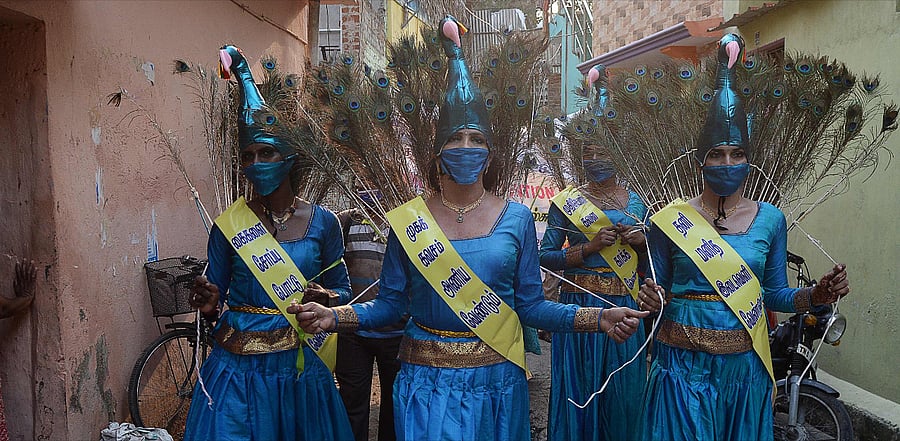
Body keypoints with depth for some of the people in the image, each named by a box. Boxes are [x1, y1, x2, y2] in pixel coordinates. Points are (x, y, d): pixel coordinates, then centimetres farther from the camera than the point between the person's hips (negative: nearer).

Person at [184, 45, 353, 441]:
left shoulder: (323, 222, -2)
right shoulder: (228, 225, -1)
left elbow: (342, 290, 6)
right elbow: (216, 296, 4)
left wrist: (326, 299, -15)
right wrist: (210, 303, -18)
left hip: (298, 368, 0)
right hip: (237, 371, 0)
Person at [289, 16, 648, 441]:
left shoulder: (517, 218, -1)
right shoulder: (407, 219, -2)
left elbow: (530, 305, 0)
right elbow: (389, 303, 0)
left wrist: (598, 318, -11)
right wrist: (334, 316, -16)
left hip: (498, 385, 1)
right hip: (426, 385, -1)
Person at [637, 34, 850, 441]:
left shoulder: (771, 220, 2)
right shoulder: (669, 221, -4)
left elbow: (774, 294, 7)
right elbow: (657, 290, 2)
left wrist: (815, 295, -10)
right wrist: (650, 300, -19)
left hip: (744, 367, 2)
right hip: (683, 365, -2)